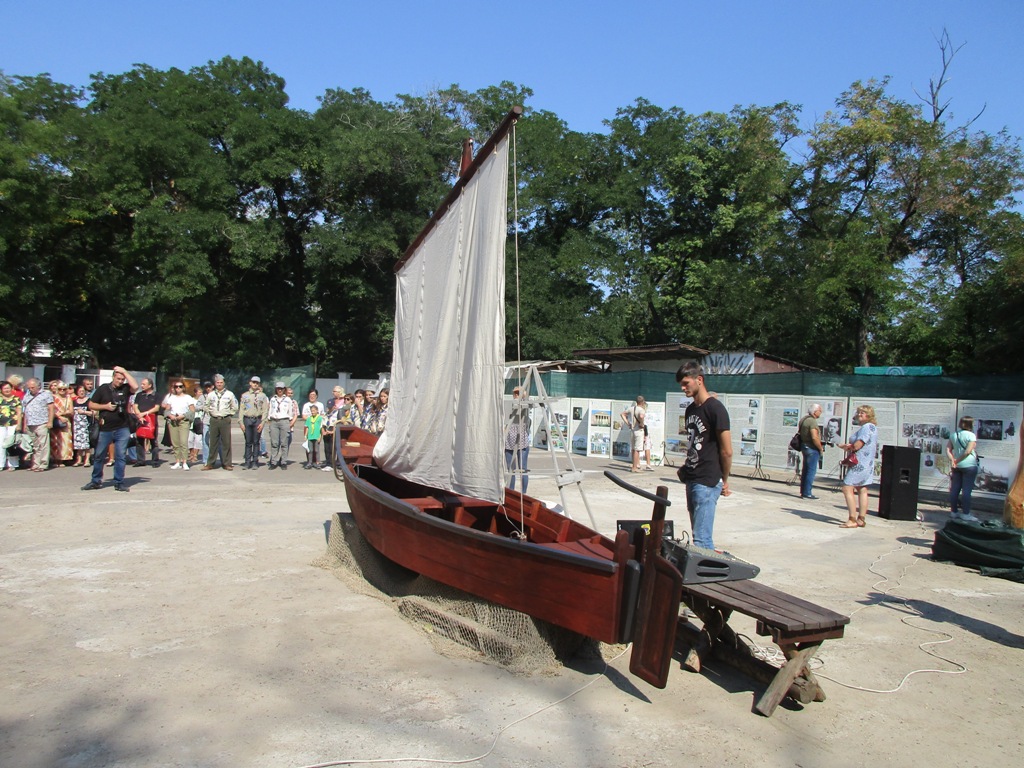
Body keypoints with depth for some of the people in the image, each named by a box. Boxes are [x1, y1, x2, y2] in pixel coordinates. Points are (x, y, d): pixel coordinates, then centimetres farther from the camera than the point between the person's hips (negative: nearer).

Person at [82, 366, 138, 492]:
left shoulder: (125, 388, 5)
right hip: (105, 429, 0)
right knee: (98, 456, 8)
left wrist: (124, 372, -11)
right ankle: (96, 481, 21)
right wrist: (105, 406, -9)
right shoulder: (103, 388, 4)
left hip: (122, 429, 0)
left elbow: (135, 386, -18)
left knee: (120, 456, 1)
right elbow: (91, 405, 7)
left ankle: (119, 482, 9)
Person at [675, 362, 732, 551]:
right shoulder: (690, 409, 15)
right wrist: (686, 468, 8)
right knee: (699, 535, 11)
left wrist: (724, 481, -1)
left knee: (702, 539, -10)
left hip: (708, 482, -8)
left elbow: (727, 451, -10)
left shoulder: (715, 408, -11)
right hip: (692, 480, 8)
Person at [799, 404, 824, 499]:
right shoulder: (812, 421, -18)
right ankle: (807, 493, -4)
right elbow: (814, 437, -27)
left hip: (804, 446, 10)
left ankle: (803, 492, 19)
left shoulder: (804, 419, 12)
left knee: (805, 470, 14)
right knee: (811, 471, -5)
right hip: (812, 448, -10)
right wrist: (821, 448, -13)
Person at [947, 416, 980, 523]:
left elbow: (948, 449, 3)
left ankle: (954, 512, 14)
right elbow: (968, 451, -18)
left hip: (956, 466, 6)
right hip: (969, 465, -6)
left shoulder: (953, 435, 9)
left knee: (955, 489, 8)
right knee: (967, 490, -4)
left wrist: (953, 460, -5)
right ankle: (966, 514, -3)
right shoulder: (971, 435, -10)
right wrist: (957, 461, -10)